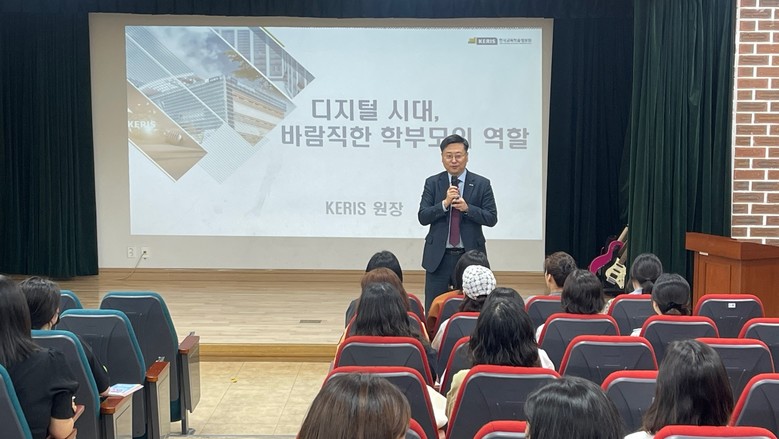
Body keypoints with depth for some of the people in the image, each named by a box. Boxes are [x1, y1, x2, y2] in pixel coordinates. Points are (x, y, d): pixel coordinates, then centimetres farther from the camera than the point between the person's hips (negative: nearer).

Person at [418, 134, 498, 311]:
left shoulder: (482, 184, 1)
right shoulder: (432, 183, 4)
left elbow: (492, 218, -3)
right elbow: (422, 217, -3)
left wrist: (467, 208, -17)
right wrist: (444, 203, -18)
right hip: (438, 257, 1)